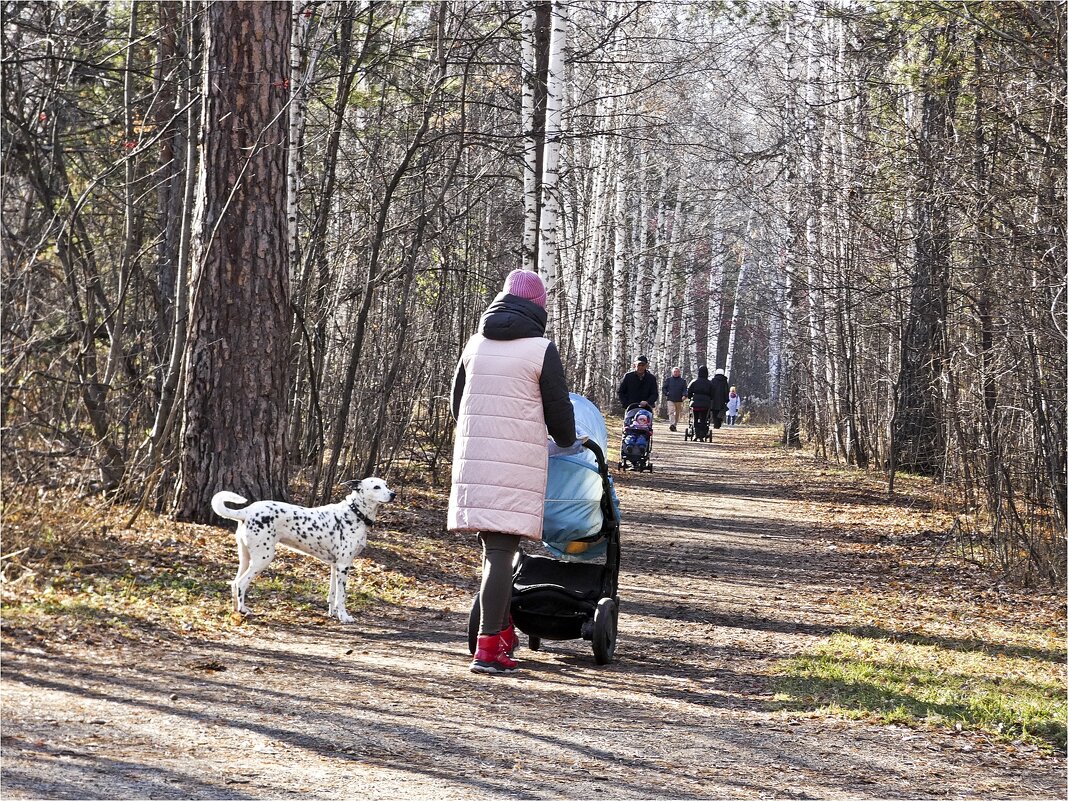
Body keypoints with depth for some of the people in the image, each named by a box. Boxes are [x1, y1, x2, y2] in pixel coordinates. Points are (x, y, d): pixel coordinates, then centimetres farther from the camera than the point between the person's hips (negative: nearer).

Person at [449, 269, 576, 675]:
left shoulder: (476, 343, 11)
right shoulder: (541, 348, -5)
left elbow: (457, 402, 19)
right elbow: (559, 409, -1)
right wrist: (567, 443, 20)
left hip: (473, 458, 5)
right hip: (518, 460, -5)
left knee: (493, 546, 16)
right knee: (501, 550, -7)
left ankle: (503, 630, 20)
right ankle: (488, 647, -11)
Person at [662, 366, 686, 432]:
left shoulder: (682, 380, 8)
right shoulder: (668, 379, 8)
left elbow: (684, 389, 5)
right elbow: (664, 388, 13)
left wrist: (684, 395, -14)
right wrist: (666, 394, 0)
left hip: (679, 400, 2)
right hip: (670, 399, -2)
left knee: (677, 413, 9)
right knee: (671, 412, -18)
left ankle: (675, 425, 20)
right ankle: (671, 424, -31)